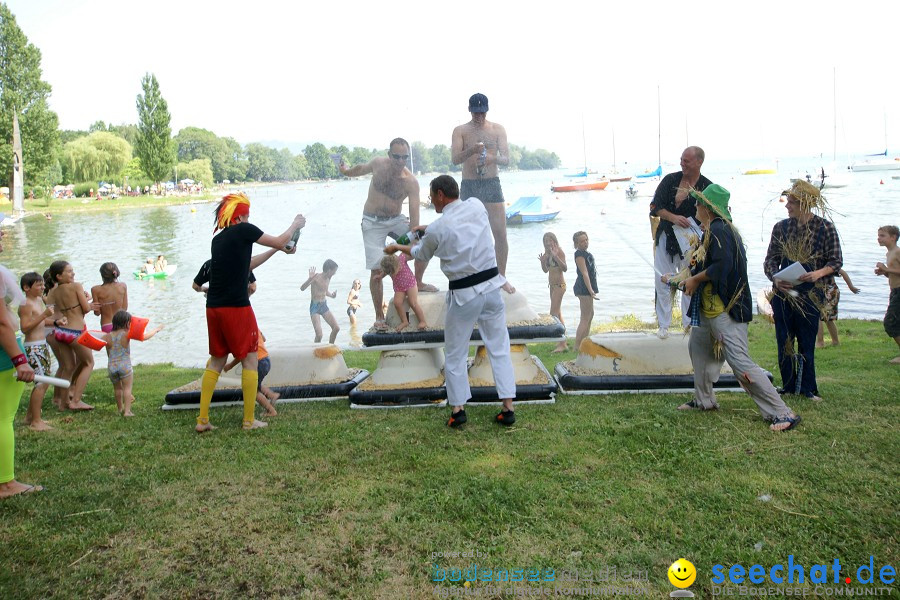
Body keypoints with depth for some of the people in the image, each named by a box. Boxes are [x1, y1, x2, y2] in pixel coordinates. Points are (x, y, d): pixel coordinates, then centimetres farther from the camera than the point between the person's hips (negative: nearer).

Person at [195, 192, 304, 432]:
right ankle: (249, 421, 10)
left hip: (213, 308, 7)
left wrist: (278, 251, 28)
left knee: (216, 361, 16)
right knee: (249, 360, 5)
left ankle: (202, 420, 15)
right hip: (237, 307, -7)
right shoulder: (244, 230, -5)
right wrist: (296, 224, 21)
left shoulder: (217, 239, 15)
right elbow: (280, 242, 4)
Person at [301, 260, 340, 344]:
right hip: (315, 307, -7)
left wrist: (331, 295, 4)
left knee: (336, 328, 2)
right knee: (319, 335, -16)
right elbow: (302, 288, -27)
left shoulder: (328, 278, 5)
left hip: (324, 306, 7)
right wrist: (310, 278, -41)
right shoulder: (316, 277, -16)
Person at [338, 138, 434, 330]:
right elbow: (362, 168, 13)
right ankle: (379, 316, 3)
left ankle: (418, 283, 11)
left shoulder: (410, 182, -17)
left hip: (396, 220, 1)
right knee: (376, 270, -8)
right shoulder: (378, 163, -12)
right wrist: (347, 171, 33)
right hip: (373, 223, -1)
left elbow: (414, 213, -23)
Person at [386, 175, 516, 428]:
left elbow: (421, 254, 11)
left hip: (464, 295, -4)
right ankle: (508, 407, 11)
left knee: (454, 354, 12)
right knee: (499, 349, 11)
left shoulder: (437, 229, -11)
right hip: (491, 286, 4)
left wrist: (397, 248, 29)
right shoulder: (478, 207, -1)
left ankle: (458, 409, 17)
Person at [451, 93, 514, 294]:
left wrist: (491, 158, -24)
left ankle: (501, 277, 8)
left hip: (492, 184, 0)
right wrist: (472, 150, -28)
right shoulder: (460, 131, 4)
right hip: (469, 186, 0)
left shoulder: (497, 129, 6)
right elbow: (455, 159, -9)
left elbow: (506, 158, -2)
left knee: (501, 234, -4)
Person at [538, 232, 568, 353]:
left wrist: (555, 257, -32)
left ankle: (562, 344, -16)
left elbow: (564, 268, -21)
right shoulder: (547, 253, 12)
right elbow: (546, 270, 16)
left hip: (559, 285, -9)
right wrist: (542, 261, -3)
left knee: (554, 313, -15)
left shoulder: (559, 251, -12)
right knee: (558, 313, 14)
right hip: (552, 285, 9)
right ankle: (563, 341, 24)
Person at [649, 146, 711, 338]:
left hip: (690, 240, -1)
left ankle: (689, 324, 19)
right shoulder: (670, 180, -1)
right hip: (666, 237, 1)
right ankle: (663, 325, 13)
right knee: (663, 282, 3)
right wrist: (674, 217, -20)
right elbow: (655, 207, -5)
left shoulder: (707, 187, -4)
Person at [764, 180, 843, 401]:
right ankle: (789, 387, 17)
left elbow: (836, 261, -2)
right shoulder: (781, 227, 2)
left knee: (807, 343, 3)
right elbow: (770, 259, 3)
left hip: (811, 294, -2)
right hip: (783, 292, 3)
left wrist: (818, 273, -22)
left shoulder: (825, 228, -4)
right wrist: (775, 278, -16)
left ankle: (807, 389, 16)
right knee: (784, 342, 5)